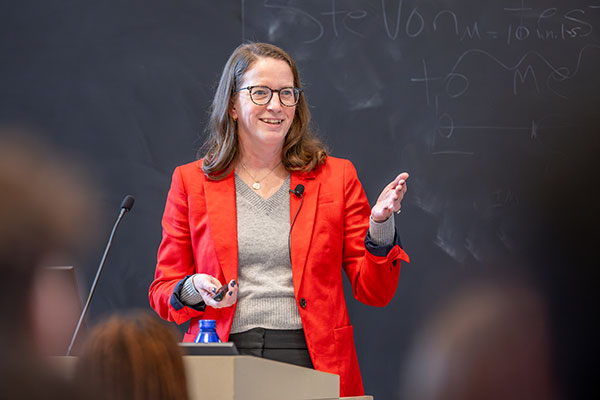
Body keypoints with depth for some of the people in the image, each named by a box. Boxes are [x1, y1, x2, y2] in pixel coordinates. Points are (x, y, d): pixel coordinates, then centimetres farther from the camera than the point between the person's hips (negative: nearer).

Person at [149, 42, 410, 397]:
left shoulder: (336, 177, 13)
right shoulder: (191, 181, 12)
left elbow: (375, 293, 10)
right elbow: (163, 293, 14)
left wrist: (380, 224, -6)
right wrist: (194, 290, -7)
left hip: (313, 362, -1)